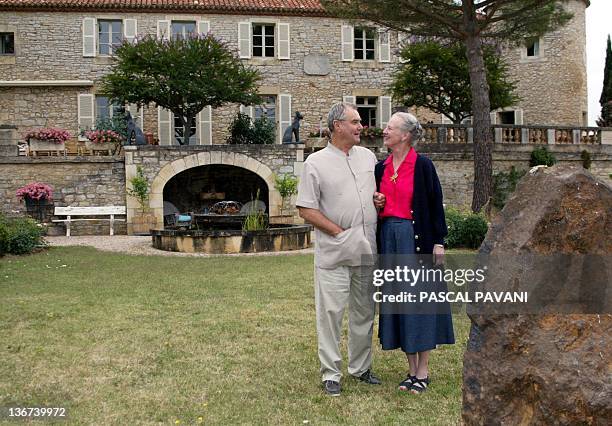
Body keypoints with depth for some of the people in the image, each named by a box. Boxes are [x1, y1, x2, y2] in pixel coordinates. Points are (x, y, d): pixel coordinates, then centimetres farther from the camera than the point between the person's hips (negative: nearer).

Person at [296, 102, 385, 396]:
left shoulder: (368, 156, 12)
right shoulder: (316, 163, -4)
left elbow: (380, 191, 25)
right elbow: (306, 209, -7)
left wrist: (380, 200, 1)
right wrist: (339, 232, -12)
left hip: (367, 250, 5)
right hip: (334, 251, -5)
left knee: (364, 312, 13)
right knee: (331, 311, -2)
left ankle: (361, 367, 28)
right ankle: (330, 373, 10)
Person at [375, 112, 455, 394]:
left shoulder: (422, 165, -6)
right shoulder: (381, 168, 10)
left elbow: (435, 204, -7)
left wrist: (438, 242, -11)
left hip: (417, 238, -6)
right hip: (389, 238, 6)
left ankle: (423, 372, 9)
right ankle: (412, 369, 17)